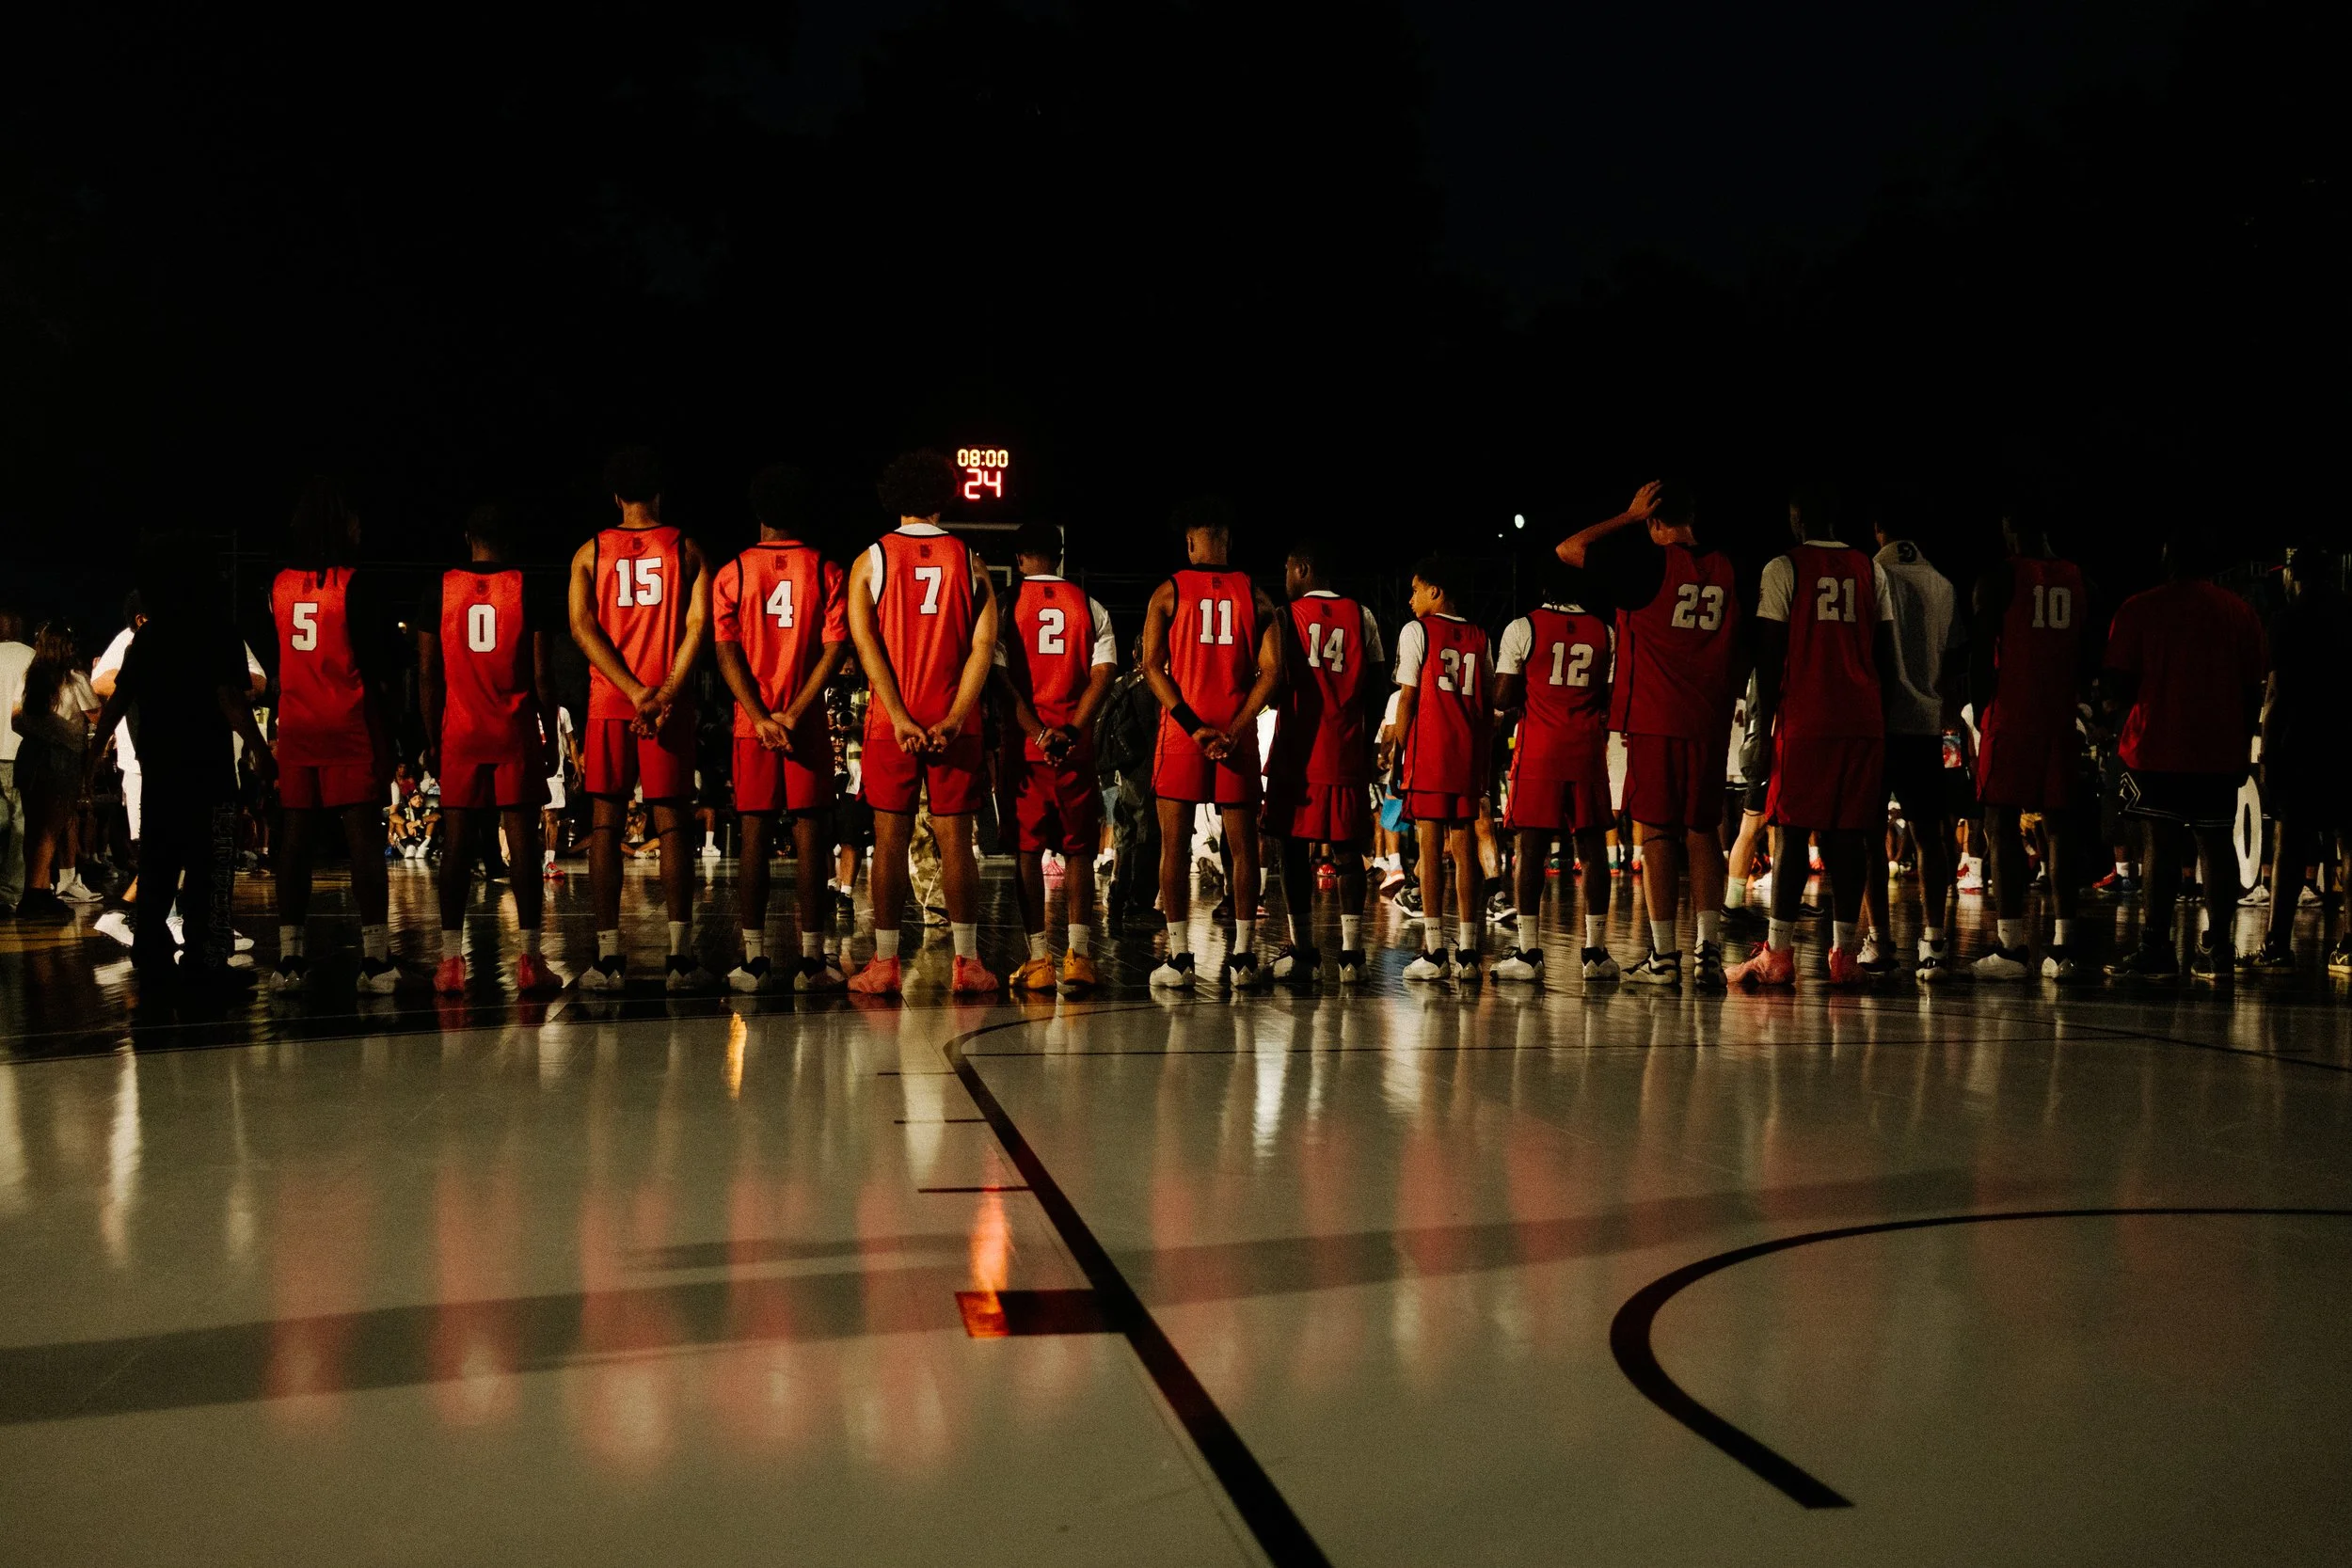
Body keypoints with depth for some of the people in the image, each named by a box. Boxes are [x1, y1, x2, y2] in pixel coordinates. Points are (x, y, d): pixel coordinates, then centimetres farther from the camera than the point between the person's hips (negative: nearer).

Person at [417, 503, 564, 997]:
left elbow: (428, 674, 3)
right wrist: (549, 736, 6)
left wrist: (432, 741, 10)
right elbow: (541, 675, -3)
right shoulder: (527, 591, -2)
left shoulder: (440, 591, 3)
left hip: (459, 733, 2)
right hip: (516, 734, -2)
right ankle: (529, 960, -1)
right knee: (522, 841, 0)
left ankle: (451, 961, 4)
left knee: (457, 843, 5)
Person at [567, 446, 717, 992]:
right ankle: (680, 957, -2)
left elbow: (582, 627, -4)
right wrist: (666, 694, -13)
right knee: (671, 825, 1)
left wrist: (636, 692, -10)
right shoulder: (687, 549, 5)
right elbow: (698, 625, -7)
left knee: (606, 826, 4)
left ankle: (608, 957, 1)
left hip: (608, 703, 1)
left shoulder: (589, 553, 7)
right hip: (670, 704, -1)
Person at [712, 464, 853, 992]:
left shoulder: (732, 573, 3)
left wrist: (761, 718, -9)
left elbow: (727, 653, -5)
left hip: (752, 725, 1)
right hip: (808, 726, -1)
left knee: (754, 838, 4)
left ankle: (753, 960, 4)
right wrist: (793, 715, -9)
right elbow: (835, 650, -8)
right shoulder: (827, 571, 1)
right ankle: (812, 961, 2)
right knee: (809, 834, 2)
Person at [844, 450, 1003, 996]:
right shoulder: (969, 561, 6)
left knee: (890, 839, 3)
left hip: (890, 722, -1)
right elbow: (984, 645, -4)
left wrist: (900, 718, -13)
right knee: (955, 840, 4)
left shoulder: (870, 560, 3)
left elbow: (865, 641, -8)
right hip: (955, 724, 1)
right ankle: (967, 963, 5)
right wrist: (954, 719, -10)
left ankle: (885, 963, 3)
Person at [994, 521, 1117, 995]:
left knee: (1027, 850, 5)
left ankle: (1038, 958, 4)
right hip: (1076, 745, 1)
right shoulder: (1090, 606, 7)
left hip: (1022, 743, -1)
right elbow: (1104, 673, -3)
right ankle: (1078, 953, -5)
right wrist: (1071, 731, -8)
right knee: (1077, 850, 6)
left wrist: (1038, 732, -9)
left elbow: (1001, 676, -8)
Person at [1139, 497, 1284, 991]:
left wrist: (1192, 725, -11)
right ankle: (1243, 958, 7)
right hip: (1236, 732, 1)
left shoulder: (1169, 592, 2)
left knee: (1174, 844, 3)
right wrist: (1235, 727, -8)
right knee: (1243, 845, 7)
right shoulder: (1255, 595, 7)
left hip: (1181, 729, -1)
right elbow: (1271, 671, -3)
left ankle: (1179, 958, 0)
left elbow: (1152, 665, -7)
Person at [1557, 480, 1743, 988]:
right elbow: (1742, 653, 15)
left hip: (1654, 721, -4)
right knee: (1702, 832, 9)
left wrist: (1628, 515, 4)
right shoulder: (1727, 569, 7)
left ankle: (1664, 956, 1)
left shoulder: (1648, 561, -8)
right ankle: (1708, 951, 3)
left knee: (1654, 832, 0)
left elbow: (1568, 549, -1)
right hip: (1709, 723, 4)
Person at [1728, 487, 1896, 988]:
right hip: (1863, 719, 4)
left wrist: (1761, 731, -2)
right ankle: (1844, 954, 5)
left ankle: (1778, 955, -2)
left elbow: (1769, 658, -4)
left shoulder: (1783, 568, 0)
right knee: (1849, 833, 5)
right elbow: (1886, 653, 12)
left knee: (1792, 831, -2)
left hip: (1804, 720, -4)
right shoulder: (1871, 570, 13)